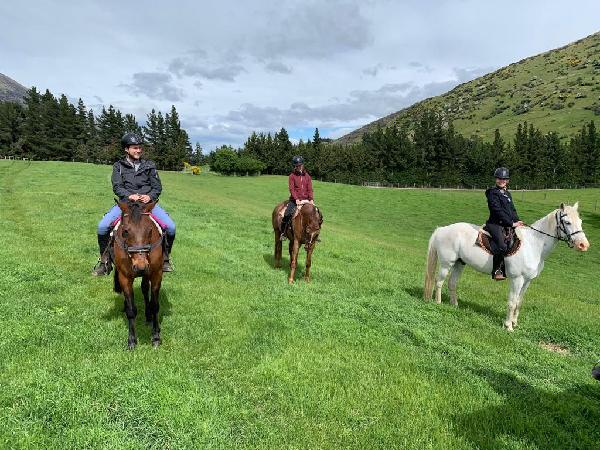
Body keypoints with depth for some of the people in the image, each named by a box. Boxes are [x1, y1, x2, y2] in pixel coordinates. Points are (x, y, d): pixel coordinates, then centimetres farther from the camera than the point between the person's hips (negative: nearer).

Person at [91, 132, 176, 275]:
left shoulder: (149, 165, 12)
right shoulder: (119, 166, 10)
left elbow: (157, 187, 7)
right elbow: (117, 186, -1)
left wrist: (150, 196, -15)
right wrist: (129, 195, -21)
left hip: (148, 201, 0)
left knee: (171, 227, -19)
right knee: (102, 226, -20)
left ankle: (165, 258, 4)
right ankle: (105, 262, 1)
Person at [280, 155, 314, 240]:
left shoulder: (307, 176, 11)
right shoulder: (292, 176, 1)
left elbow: (310, 189, 7)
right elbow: (292, 189, -7)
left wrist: (311, 199, -7)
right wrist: (296, 199, -19)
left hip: (305, 200, 3)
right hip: (295, 200, -3)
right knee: (288, 214, -23)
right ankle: (283, 232, -7)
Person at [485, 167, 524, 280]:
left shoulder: (507, 193, 20)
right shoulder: (493, 193, -6)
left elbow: (512, 210, 21)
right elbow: (498, 211, -13)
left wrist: (517, 221, 3)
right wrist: (511, 223, -15)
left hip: (507, 225, 9)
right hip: (495, 224, -9)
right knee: (502, 246, -28)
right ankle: (496, 271, -12)